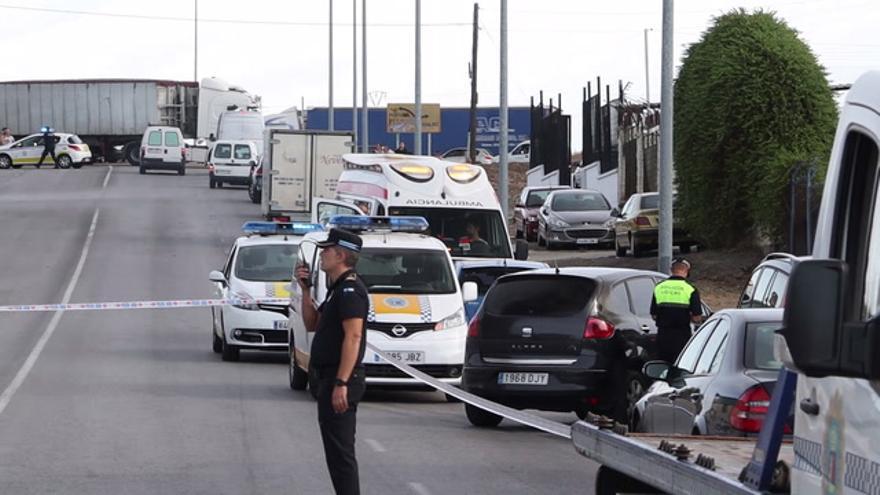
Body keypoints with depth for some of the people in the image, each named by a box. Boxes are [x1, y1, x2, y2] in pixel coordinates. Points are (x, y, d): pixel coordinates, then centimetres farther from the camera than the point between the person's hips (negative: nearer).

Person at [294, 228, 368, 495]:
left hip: (339, 381, -11)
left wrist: (341, 383, -28)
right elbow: (312, 324, 24)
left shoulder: (350, 290, -16)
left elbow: (353, 337, -24)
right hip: (328, 379, 11)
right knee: (337, 450, 15)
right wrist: (305, 289, 13)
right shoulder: (337, 289, 17)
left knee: (340, 451, -10)